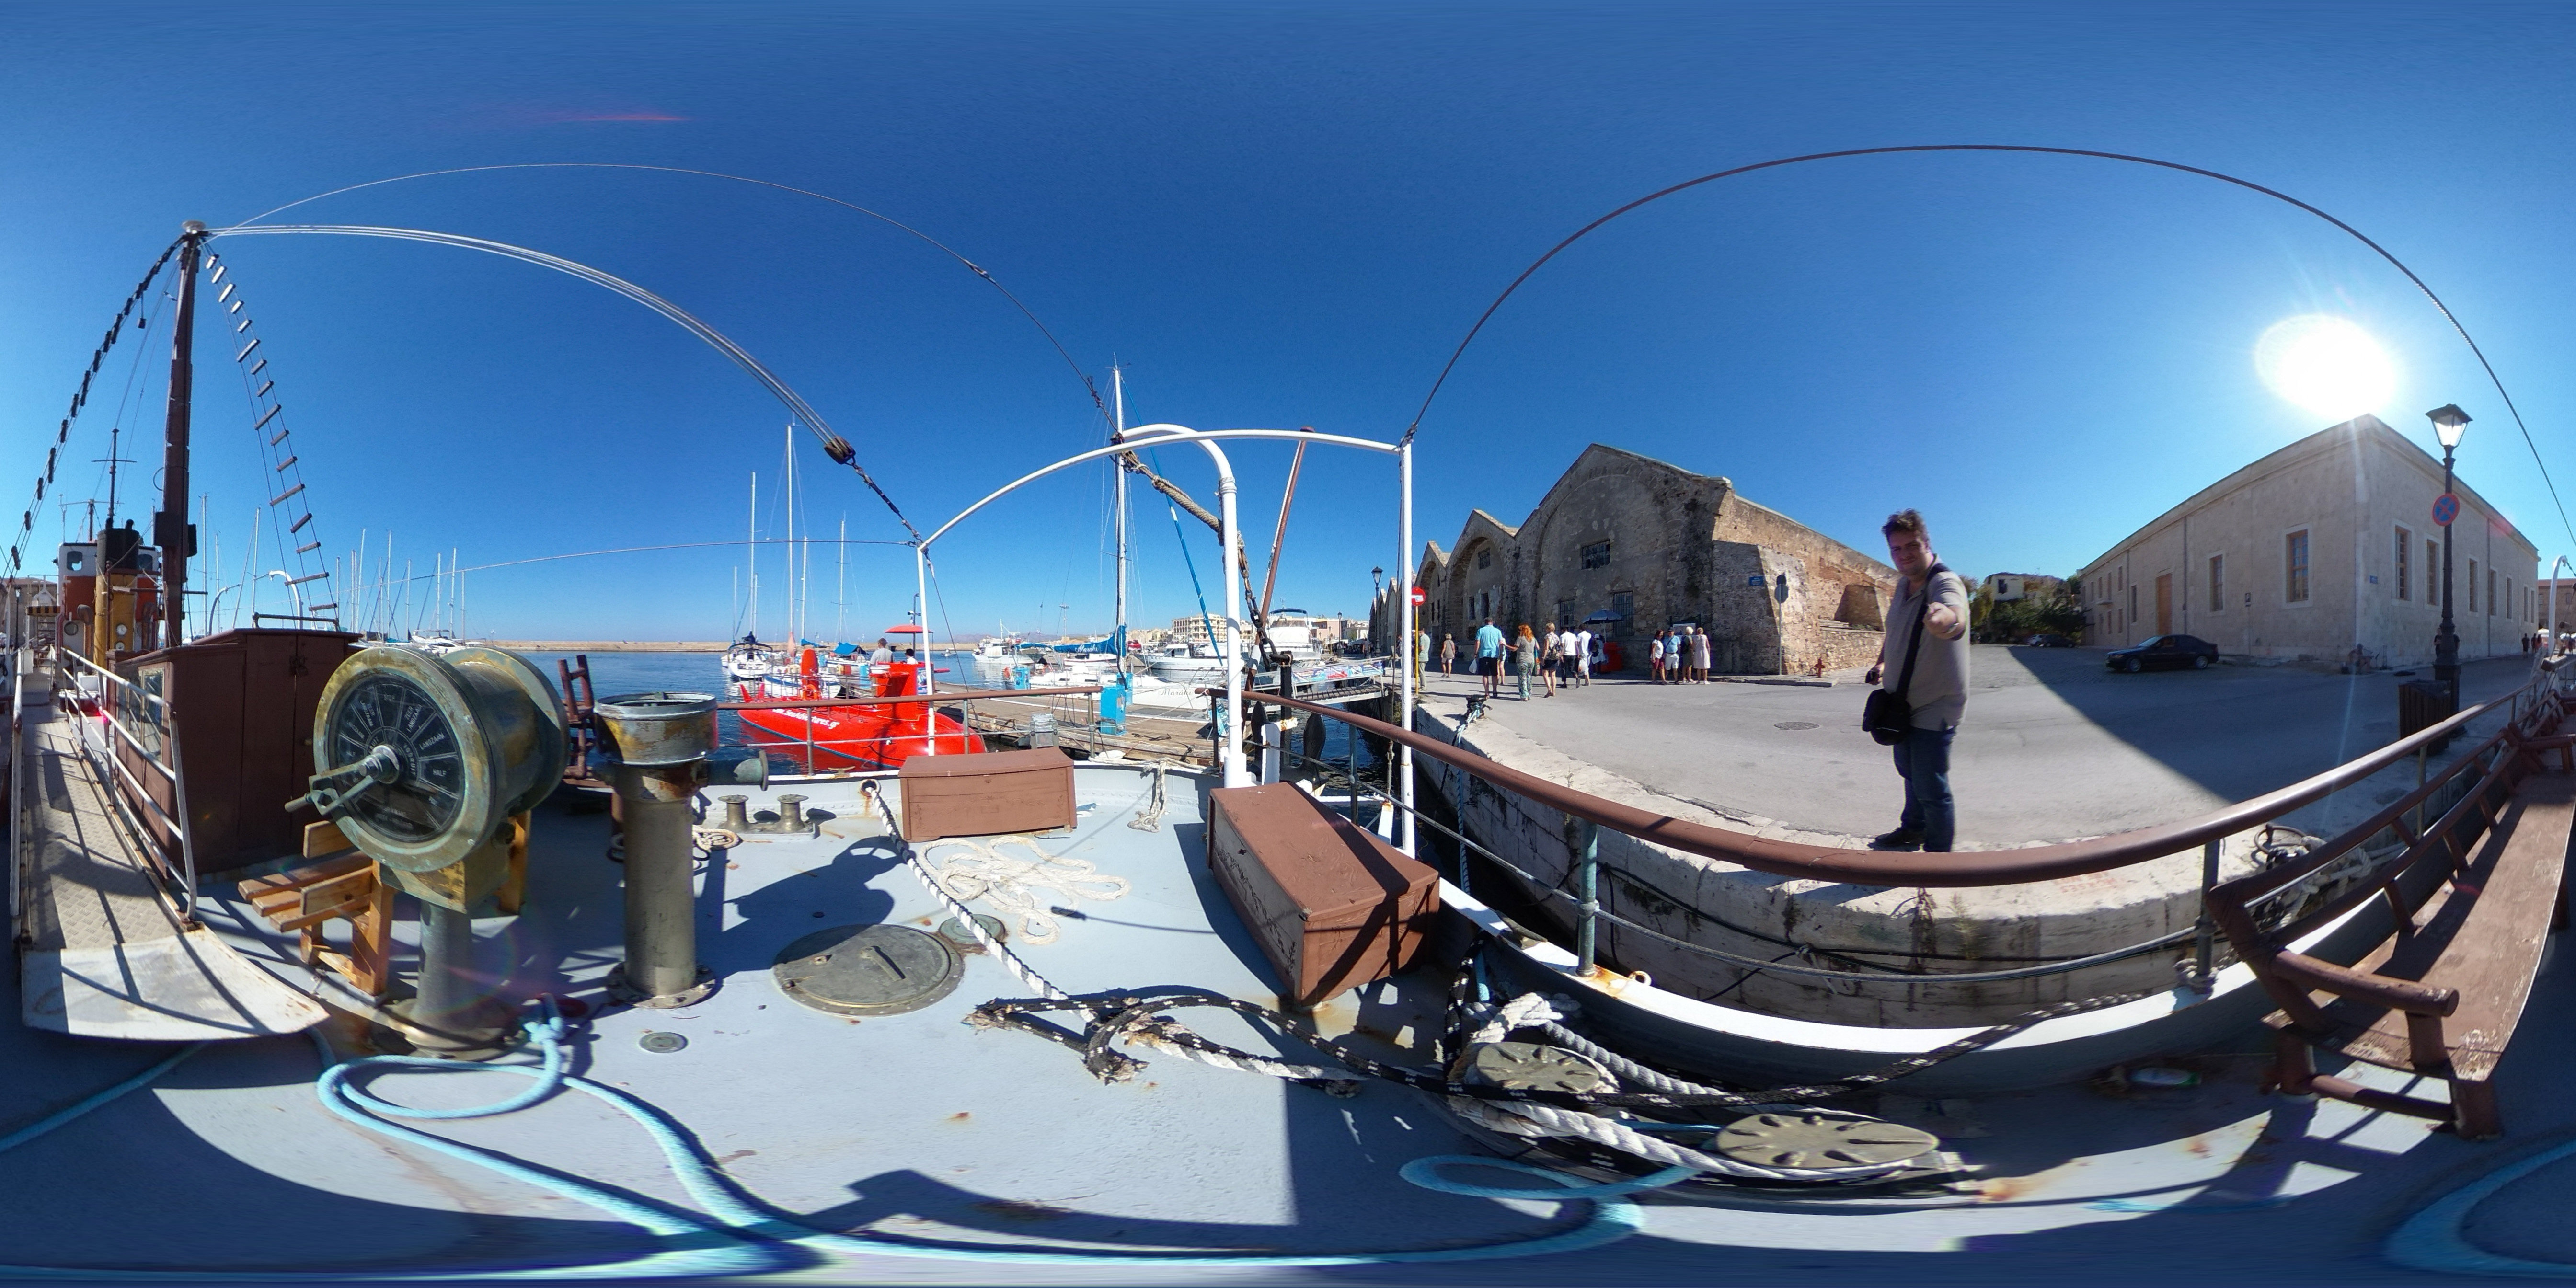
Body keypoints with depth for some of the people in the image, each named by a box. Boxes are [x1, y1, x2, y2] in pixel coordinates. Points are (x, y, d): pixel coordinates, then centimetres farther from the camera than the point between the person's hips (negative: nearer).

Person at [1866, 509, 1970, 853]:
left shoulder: (1946, 583, -25)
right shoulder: (1903, 584, 2)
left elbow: (1955, 618, -51)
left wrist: (1944, 618, -73)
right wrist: (1881, 663, 9)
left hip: (1936, 707, -9)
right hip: (1904, 702, 9)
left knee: (1932, 788, -4)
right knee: (1910, 773, 27)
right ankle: (1913, 830, 47)